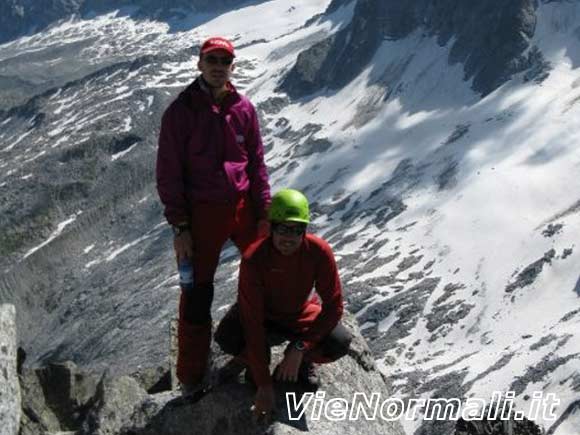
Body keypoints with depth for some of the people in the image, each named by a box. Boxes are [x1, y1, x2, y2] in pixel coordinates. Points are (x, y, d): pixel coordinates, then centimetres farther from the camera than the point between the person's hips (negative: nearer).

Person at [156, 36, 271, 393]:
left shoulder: (244, 108, 2)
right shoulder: (181, 111, -8)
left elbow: (257, 163, 8)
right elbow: (169, 173, -7)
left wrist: (264, 212, 3)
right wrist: (179, 227, -10)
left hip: (244, 206, 4)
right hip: (202, 213, -4)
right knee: (198, 293, 3)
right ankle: (191, 375, 16)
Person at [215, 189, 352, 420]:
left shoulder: (319, 251, -28)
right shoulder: (253, 259, -33)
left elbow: (334, 305, -21)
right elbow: (252, 321, -32)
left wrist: (300, 347, -30)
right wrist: (264, 384, -32)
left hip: (300, 314, 1)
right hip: (263, 313, -1)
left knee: (340, 343, -26)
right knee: (226, 338, -32)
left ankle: (302, 359, 7)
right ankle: (256, 360, 3)